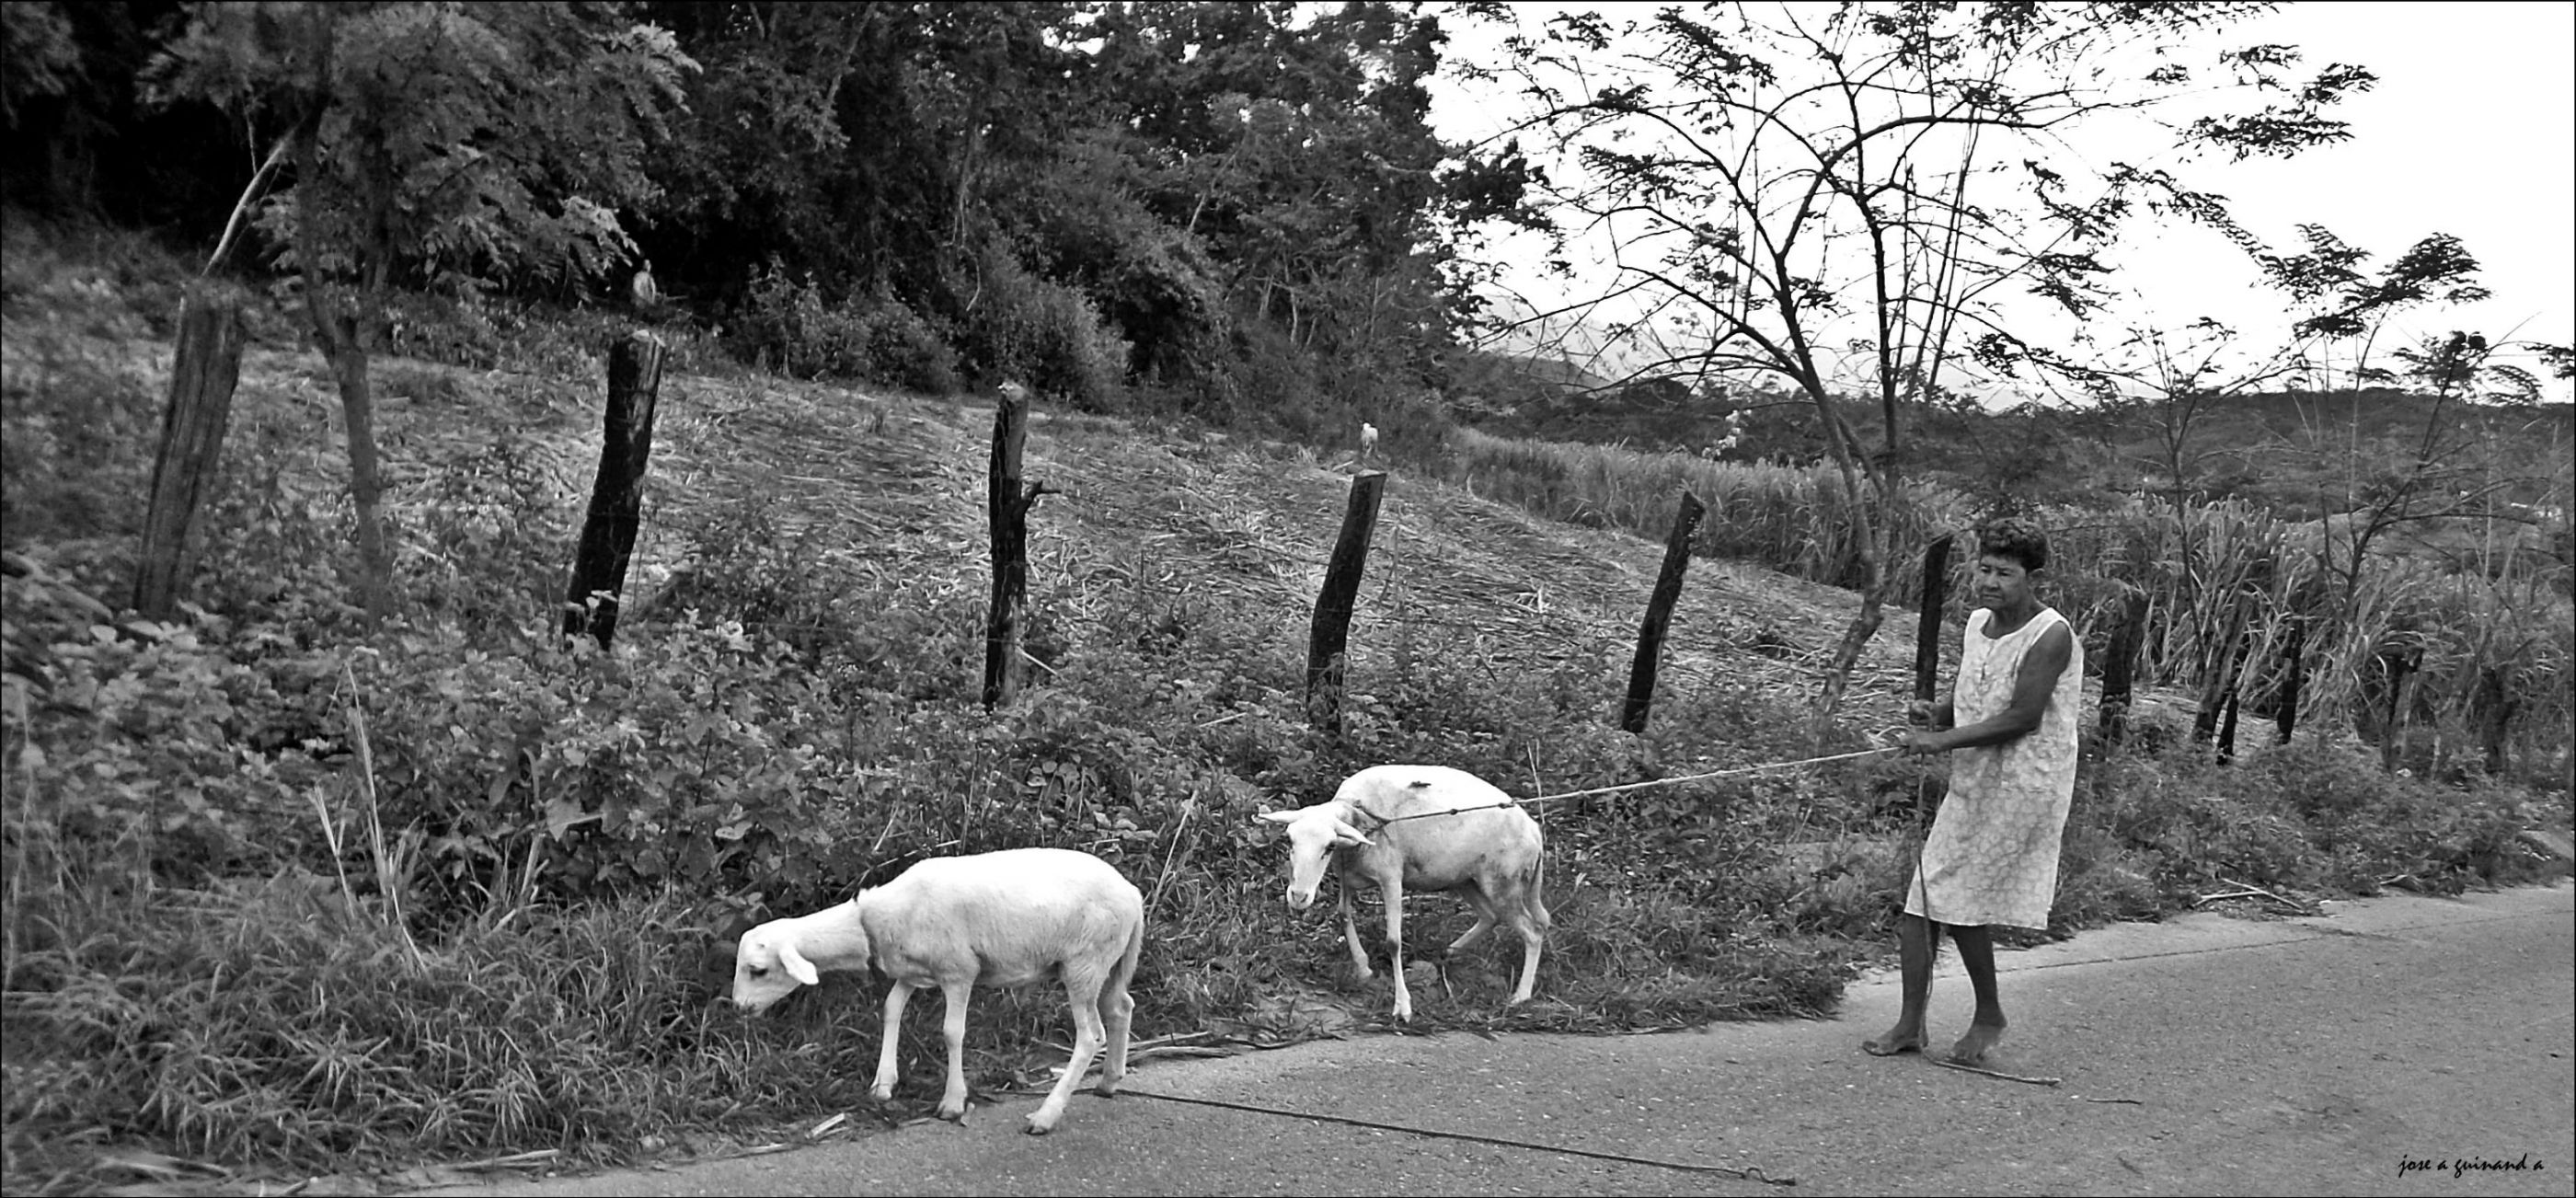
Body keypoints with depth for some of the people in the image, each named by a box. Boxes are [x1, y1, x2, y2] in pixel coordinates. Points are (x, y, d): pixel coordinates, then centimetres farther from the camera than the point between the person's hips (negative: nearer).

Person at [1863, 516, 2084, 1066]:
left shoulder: (2051, 636, -15)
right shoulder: (1977, 622, 9)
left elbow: (2022, 718, -20)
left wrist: (1943, 740, -18)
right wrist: (1934, 713, -3)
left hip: (2023, 786, -7)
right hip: (1972, 781, 7)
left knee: (1961, 899, -5)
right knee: (1921, 901, 3)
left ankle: (1989, 1016, 17)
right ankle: (1910, 1025, 12)